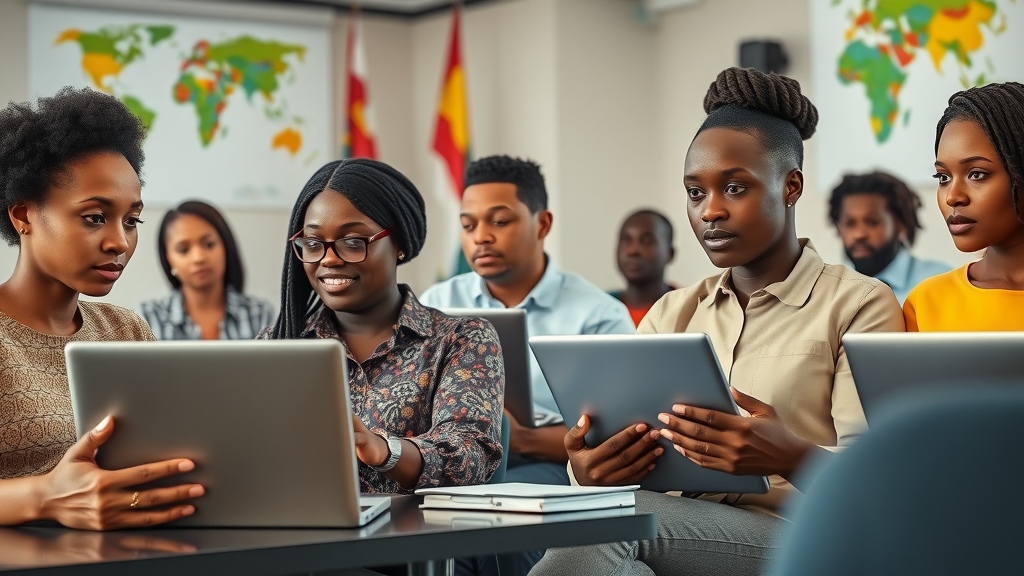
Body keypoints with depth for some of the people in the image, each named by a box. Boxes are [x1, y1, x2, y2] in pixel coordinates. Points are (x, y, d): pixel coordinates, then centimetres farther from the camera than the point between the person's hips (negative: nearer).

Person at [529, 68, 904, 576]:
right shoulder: (671, 314, 22)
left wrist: (793, 457, -28)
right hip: (683, 531, 4)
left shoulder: (858, 304, 6)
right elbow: (620, 438, 12)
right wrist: (592, 468, -14)